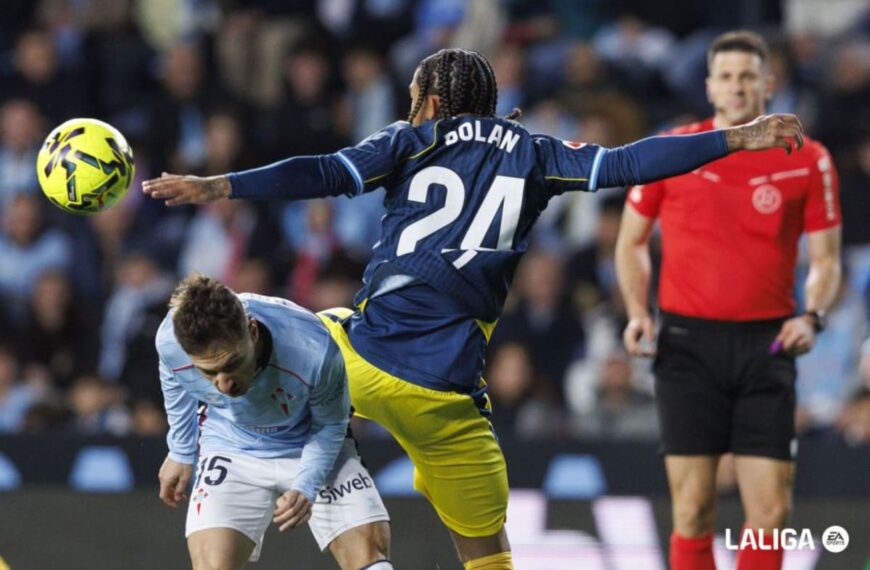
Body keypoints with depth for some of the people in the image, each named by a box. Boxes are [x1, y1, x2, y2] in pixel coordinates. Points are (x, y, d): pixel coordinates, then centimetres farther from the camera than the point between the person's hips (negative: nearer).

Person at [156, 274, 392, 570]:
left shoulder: (313, 349, -38)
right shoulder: (170, 342, -31)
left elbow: (330, 425, -14)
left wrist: (306, 487, -27)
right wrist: (180, 452, 10)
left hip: (314, 447, 0)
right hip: (231, 451, 0)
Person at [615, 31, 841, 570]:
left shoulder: (807, 161, 3)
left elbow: (826, 258, 8)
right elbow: (632, 242, 13)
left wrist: (812, 315, -11)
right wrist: (638, 313, -1)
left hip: (766, 344, 0)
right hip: (689, 341, 0)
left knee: (771, 513, -5)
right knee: (693, 510, -4)